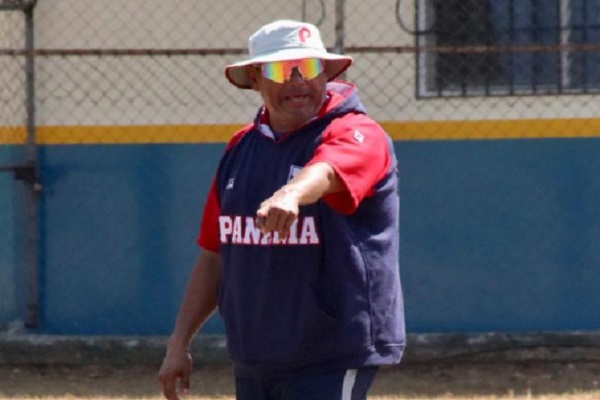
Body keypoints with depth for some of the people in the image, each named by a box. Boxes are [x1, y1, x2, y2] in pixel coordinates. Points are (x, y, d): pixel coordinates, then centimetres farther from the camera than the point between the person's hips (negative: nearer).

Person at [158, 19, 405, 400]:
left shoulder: (356, 134, -7)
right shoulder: (241, 148, 13)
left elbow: (325, 171, -33)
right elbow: (215, 256, 17)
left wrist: (292, 194, -55)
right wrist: (179, 342, 13)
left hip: (334, 363, -7)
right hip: (252, 364, 7)